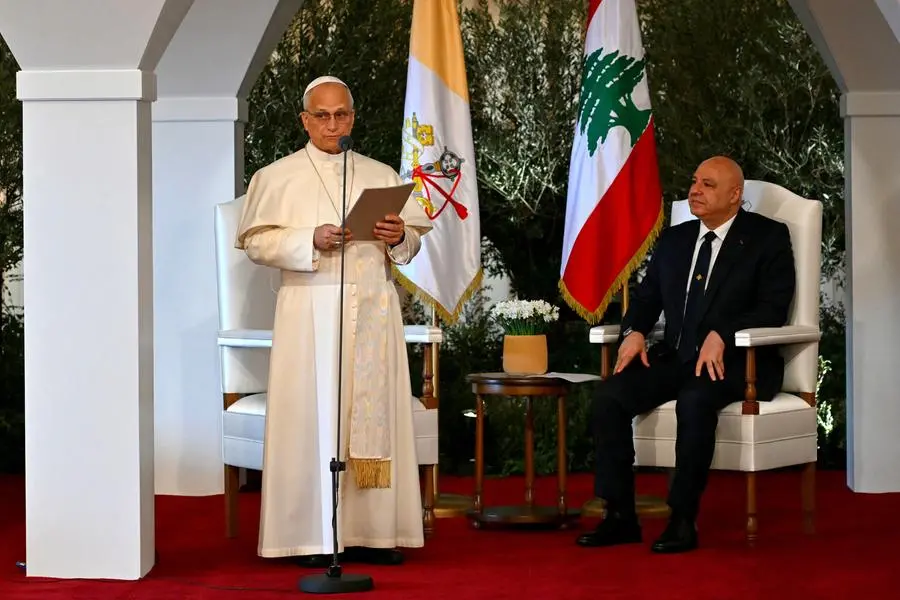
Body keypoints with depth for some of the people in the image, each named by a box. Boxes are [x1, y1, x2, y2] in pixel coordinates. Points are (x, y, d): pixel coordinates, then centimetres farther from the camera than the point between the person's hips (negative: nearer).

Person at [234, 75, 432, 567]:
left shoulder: (381, 175, 15)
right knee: (314, 417, -6)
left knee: (374, 414, 0)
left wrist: (400, 237, -8)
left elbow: (412, 241, 14)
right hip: (311, 311, -3)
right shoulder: (278, 176, 6)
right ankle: (313, 536, -3)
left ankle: (372, 531, 4)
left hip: (373, 311, 3)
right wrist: (311, 240, -15)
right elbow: (256, 241, -3)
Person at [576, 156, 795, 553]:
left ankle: (683, 521, -29)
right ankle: (620, 517, -15)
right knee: (609, 397, -20)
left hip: (736, 362, -5)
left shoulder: (768, 237, 1)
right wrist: (634, 331, -4)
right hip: (676, 358, 6)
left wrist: (721, 335, -24)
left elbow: (774, 308, -9)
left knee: (694, 401, -38)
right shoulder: (673, 240, 17)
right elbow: (646, 298, 19)